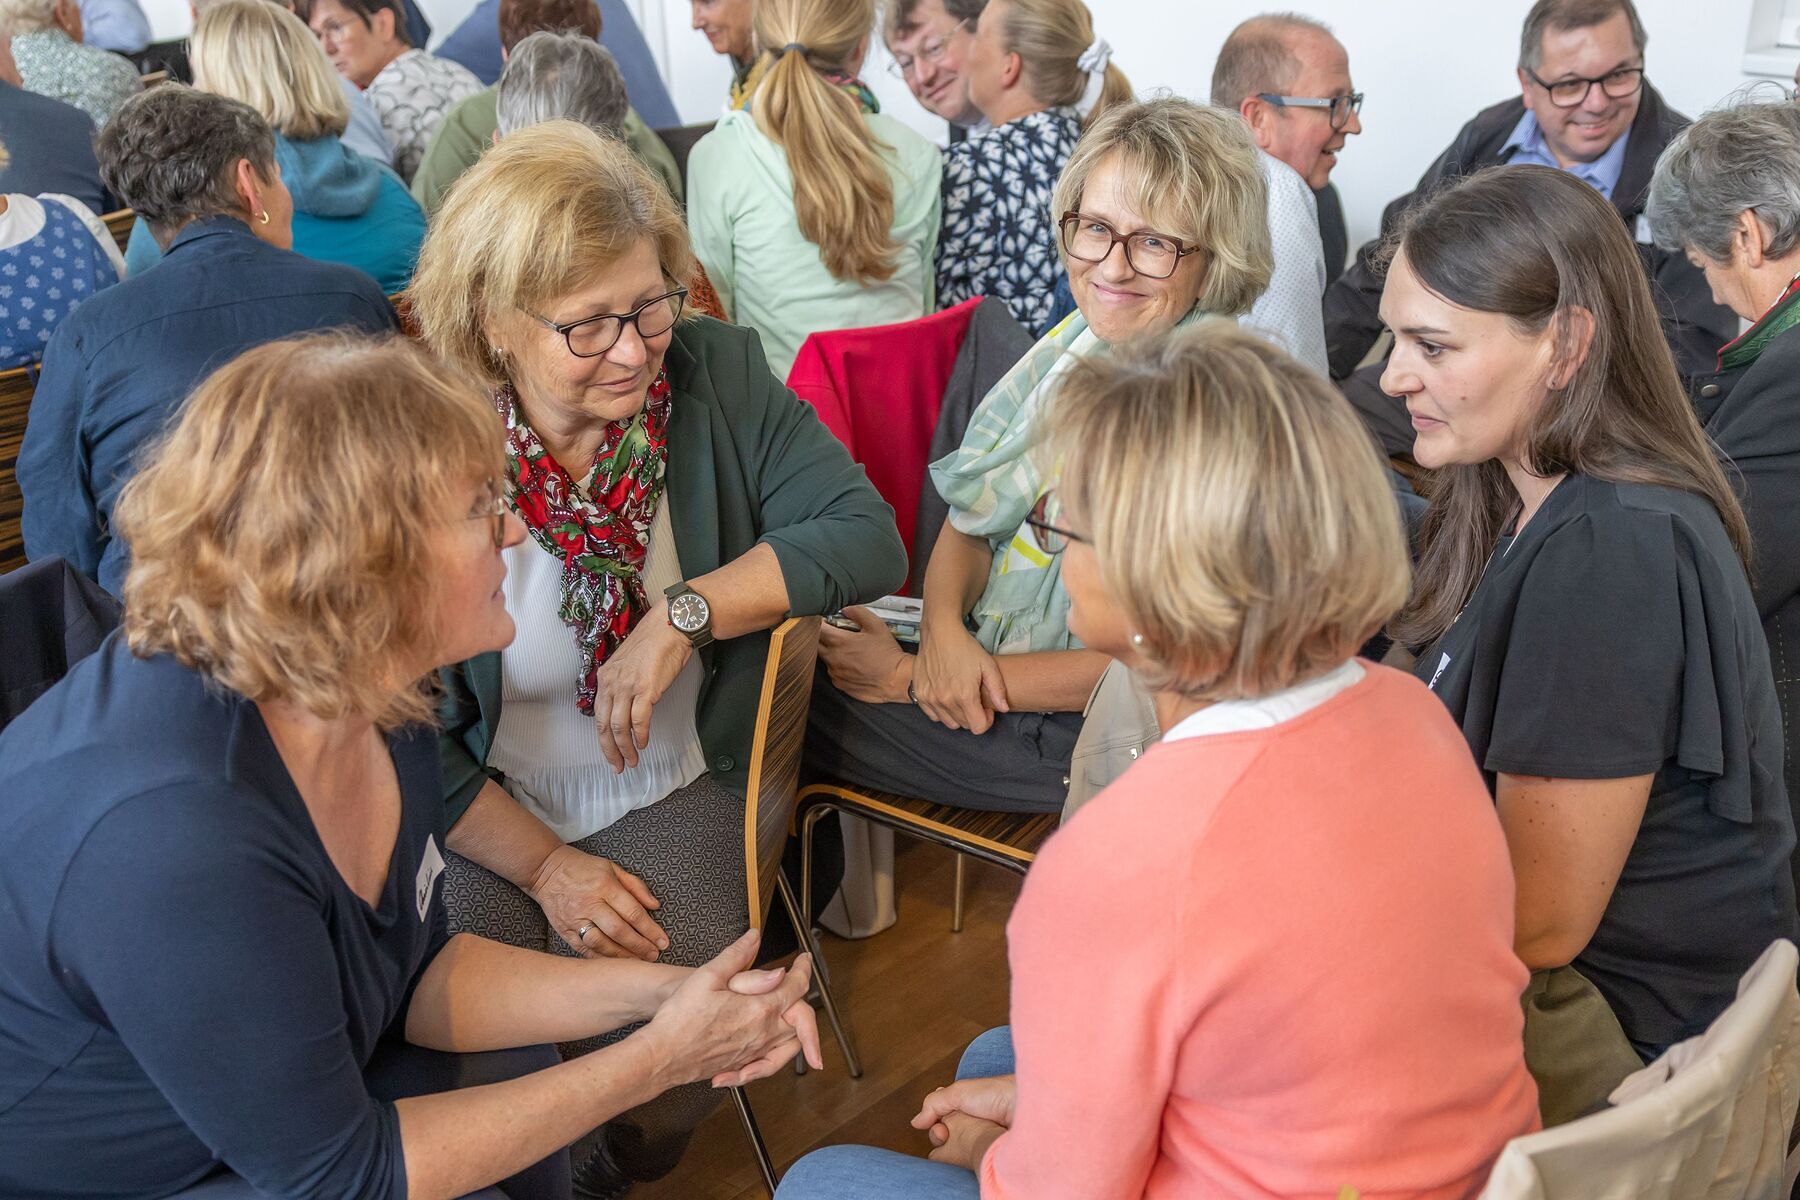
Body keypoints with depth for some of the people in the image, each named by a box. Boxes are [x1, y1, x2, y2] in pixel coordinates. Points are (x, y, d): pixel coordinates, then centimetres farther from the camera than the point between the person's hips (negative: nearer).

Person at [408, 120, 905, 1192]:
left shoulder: (717, 373, -8)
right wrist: (546, 867, -14)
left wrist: (686, 614, -22)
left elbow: (865, 537, -13)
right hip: (480, 817, -1)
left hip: (675, 792, 1)